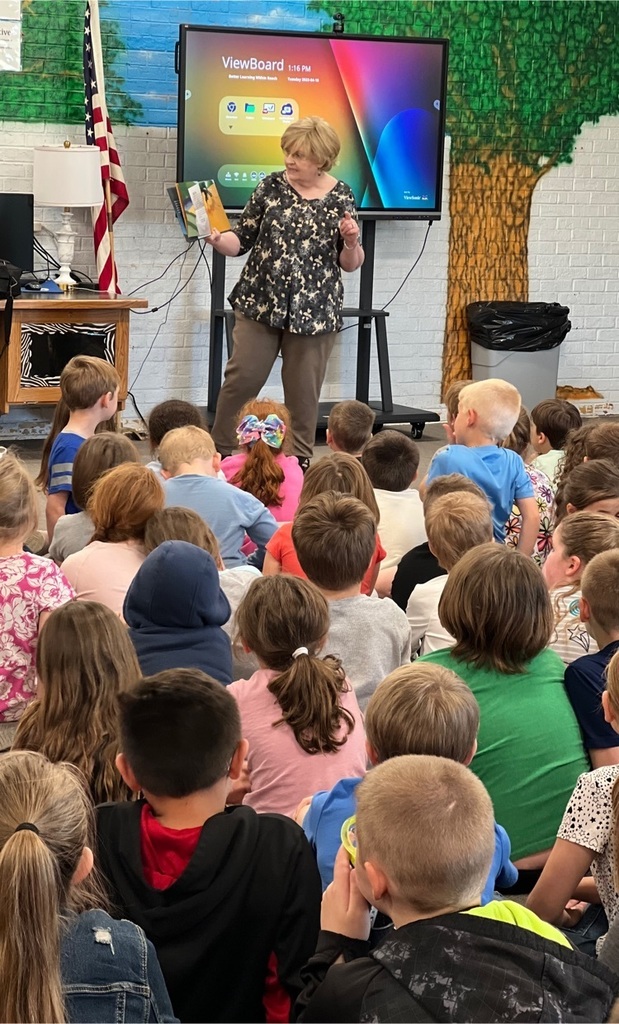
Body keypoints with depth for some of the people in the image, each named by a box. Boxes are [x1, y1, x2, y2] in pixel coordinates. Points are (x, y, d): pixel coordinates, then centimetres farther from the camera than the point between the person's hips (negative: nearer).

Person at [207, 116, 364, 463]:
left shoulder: (340, 197, 0)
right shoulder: (271, 187, 2)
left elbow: (350, 264, 5)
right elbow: (242, 239, 4)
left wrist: (352, 242, -15)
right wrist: (218, 240, -16)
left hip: (314, 310, -1)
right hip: (260, 301, 1)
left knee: (303, 390, 5)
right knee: (242, 378, 0)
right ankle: (219, 449, 14)